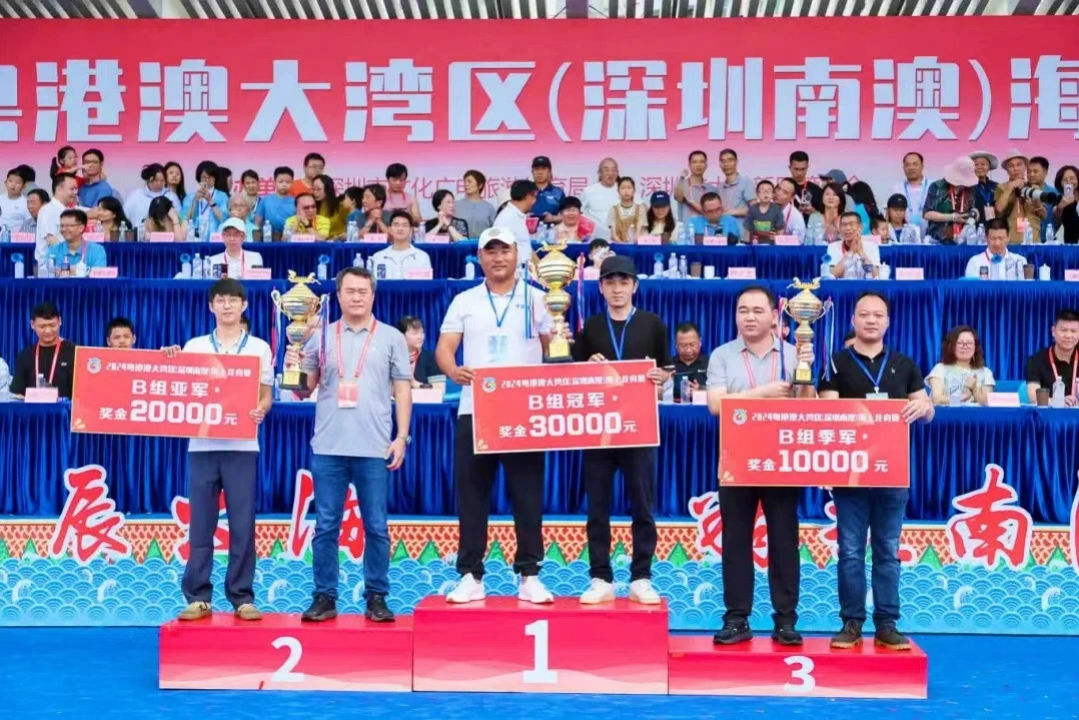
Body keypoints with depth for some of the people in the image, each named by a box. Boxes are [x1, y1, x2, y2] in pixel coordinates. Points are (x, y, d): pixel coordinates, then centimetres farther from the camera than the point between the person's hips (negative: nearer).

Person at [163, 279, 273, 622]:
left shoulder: (259, 348, 8)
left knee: (243, 525, 0)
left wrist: (260, 411, -15)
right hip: (201, 445, 1)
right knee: (201, 524, 2)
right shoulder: (194, 346, 11)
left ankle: (242, 597, 7)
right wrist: (170, 362, -6)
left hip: (241, 446, -1)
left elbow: (266, 395, 6)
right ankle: (197, 596, 9)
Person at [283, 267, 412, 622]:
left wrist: (402, 436, -1)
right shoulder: (321, 336, 9)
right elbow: (305, 390, 12)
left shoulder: (391, 337, 6)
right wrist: (293, 367, -8)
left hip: (375, 448, -1)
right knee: (326, 526, 5)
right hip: (327, 447, 1)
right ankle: (324, 596, 14)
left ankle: (376, 597, 13)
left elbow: (402, 390, 5)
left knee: (376, 527, 4)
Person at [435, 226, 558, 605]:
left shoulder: (535, 299, 8)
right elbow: (443, 348, 2)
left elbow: (553, 350, 9)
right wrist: (454, 370, -19)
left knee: (528, 494, 2)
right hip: (475, 411, 1)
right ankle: (470, 576, 11)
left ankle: (529, 575, 9)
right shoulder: (464, 301, 9)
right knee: (471, 496, 3)